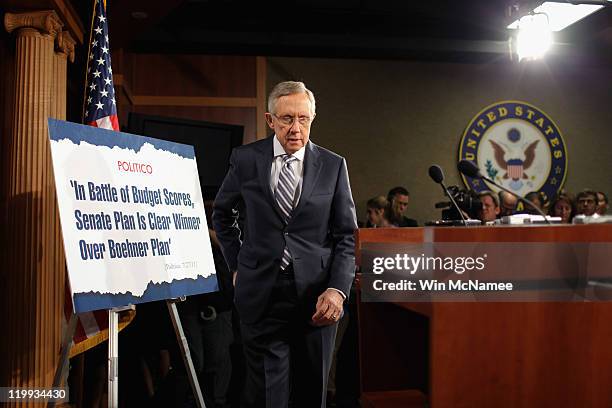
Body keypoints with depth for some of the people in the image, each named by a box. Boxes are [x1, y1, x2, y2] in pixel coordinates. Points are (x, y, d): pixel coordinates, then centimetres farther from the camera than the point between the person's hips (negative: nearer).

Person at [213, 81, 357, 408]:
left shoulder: (333, 165, 3)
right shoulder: (245, 159, 2)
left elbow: (347, 235, 3)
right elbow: (222, 215, 17)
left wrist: (338, 289, -9)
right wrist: (236, 265, 10)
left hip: (316, 295, 1)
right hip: (260, 292, 0)